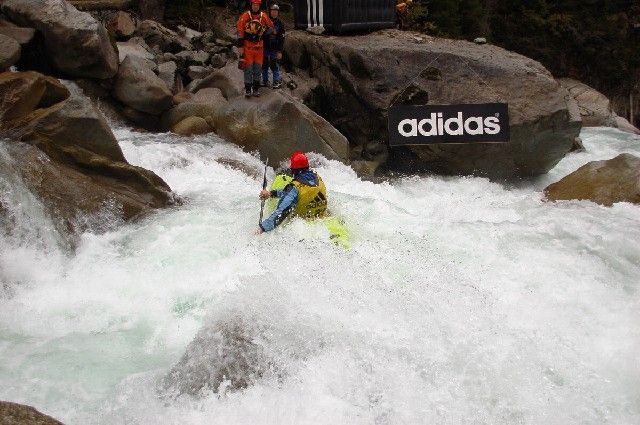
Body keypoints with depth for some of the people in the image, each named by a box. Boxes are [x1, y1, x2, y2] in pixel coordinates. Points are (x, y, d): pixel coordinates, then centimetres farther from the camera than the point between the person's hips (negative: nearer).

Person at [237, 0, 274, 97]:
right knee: (248, 68, -3)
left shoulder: (263, 16, 3)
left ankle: (256, 89, 16)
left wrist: (262, 33, -4)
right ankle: (247, 89, 3)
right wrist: (241, 46, -8)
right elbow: (240, 31, -5)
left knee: (258, 68, 7)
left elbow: (271, 27, 15)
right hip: (248, 45, -3)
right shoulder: (245, 16, -6)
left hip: (259, 46, 3)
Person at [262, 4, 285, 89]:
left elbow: (282, 39, 1)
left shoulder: (280, 23, 0)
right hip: (265, 47, 2)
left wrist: (280, 51, -5)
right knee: (264, 65, 7)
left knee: (274, 65, -4)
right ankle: (265, 81, 19)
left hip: (274, 48, -2)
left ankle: (277, 82, 4)